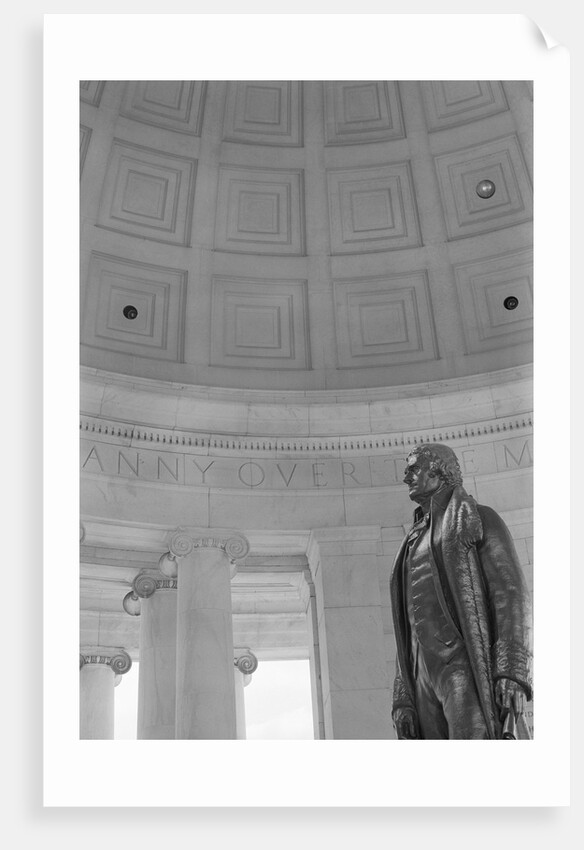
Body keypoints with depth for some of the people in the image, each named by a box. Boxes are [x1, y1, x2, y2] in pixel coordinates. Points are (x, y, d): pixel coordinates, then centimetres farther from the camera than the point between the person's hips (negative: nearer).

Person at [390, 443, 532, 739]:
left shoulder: (479, 520, 8)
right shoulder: (414, 544, 27)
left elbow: (512, 595, -5)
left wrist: (513, 674, -19)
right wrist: (403, 698, 11)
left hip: (470, 667, -6)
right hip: (427, 676, 6)